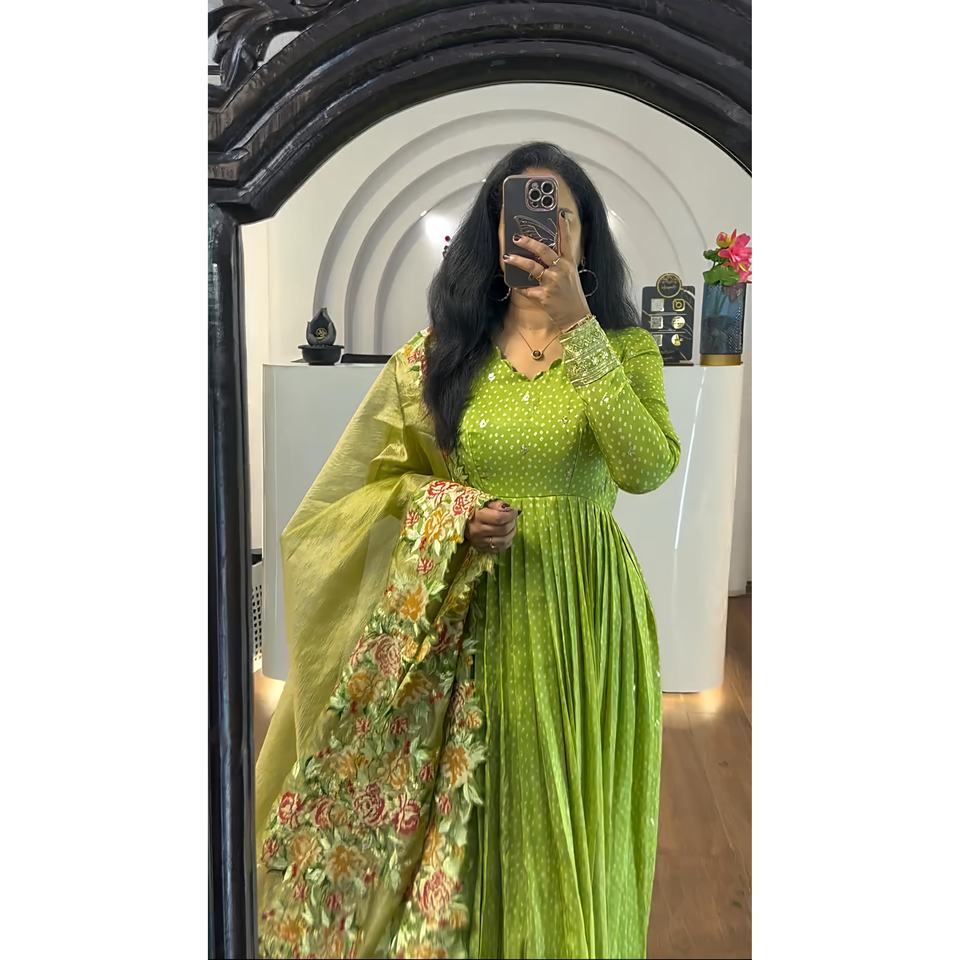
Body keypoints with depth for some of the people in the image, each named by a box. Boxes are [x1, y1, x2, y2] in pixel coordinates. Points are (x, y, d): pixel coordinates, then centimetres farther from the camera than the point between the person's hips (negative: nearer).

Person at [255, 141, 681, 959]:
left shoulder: (624, 346, 1)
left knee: (568, 821, 10)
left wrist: (577, 328, -20)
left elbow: (649, 468, -17)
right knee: (465, 819, 11)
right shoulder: (441, 351, 4)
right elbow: (378, 476, 9)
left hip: (583, 612, 0)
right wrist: (451, 512, -10)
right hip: (469, 614, 1)